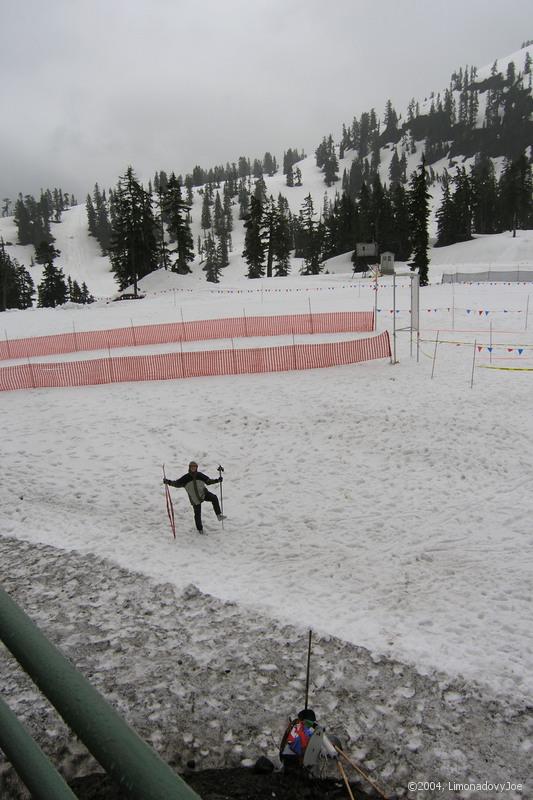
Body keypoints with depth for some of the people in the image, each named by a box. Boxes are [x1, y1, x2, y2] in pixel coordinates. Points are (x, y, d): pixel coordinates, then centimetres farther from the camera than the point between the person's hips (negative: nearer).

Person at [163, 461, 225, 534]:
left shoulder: (200, 475, -2)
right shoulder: (185, 478, -6)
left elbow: (208, 481, 8)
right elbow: (177, 483, -2)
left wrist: (217, 480, -2)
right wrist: (168, 482, -16)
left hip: (204, 493, 1)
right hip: (195, 499, -1)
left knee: (214, 498, -24)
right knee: (197, 514, 2)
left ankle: (219, 515, -16)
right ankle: (199, 529, 24)